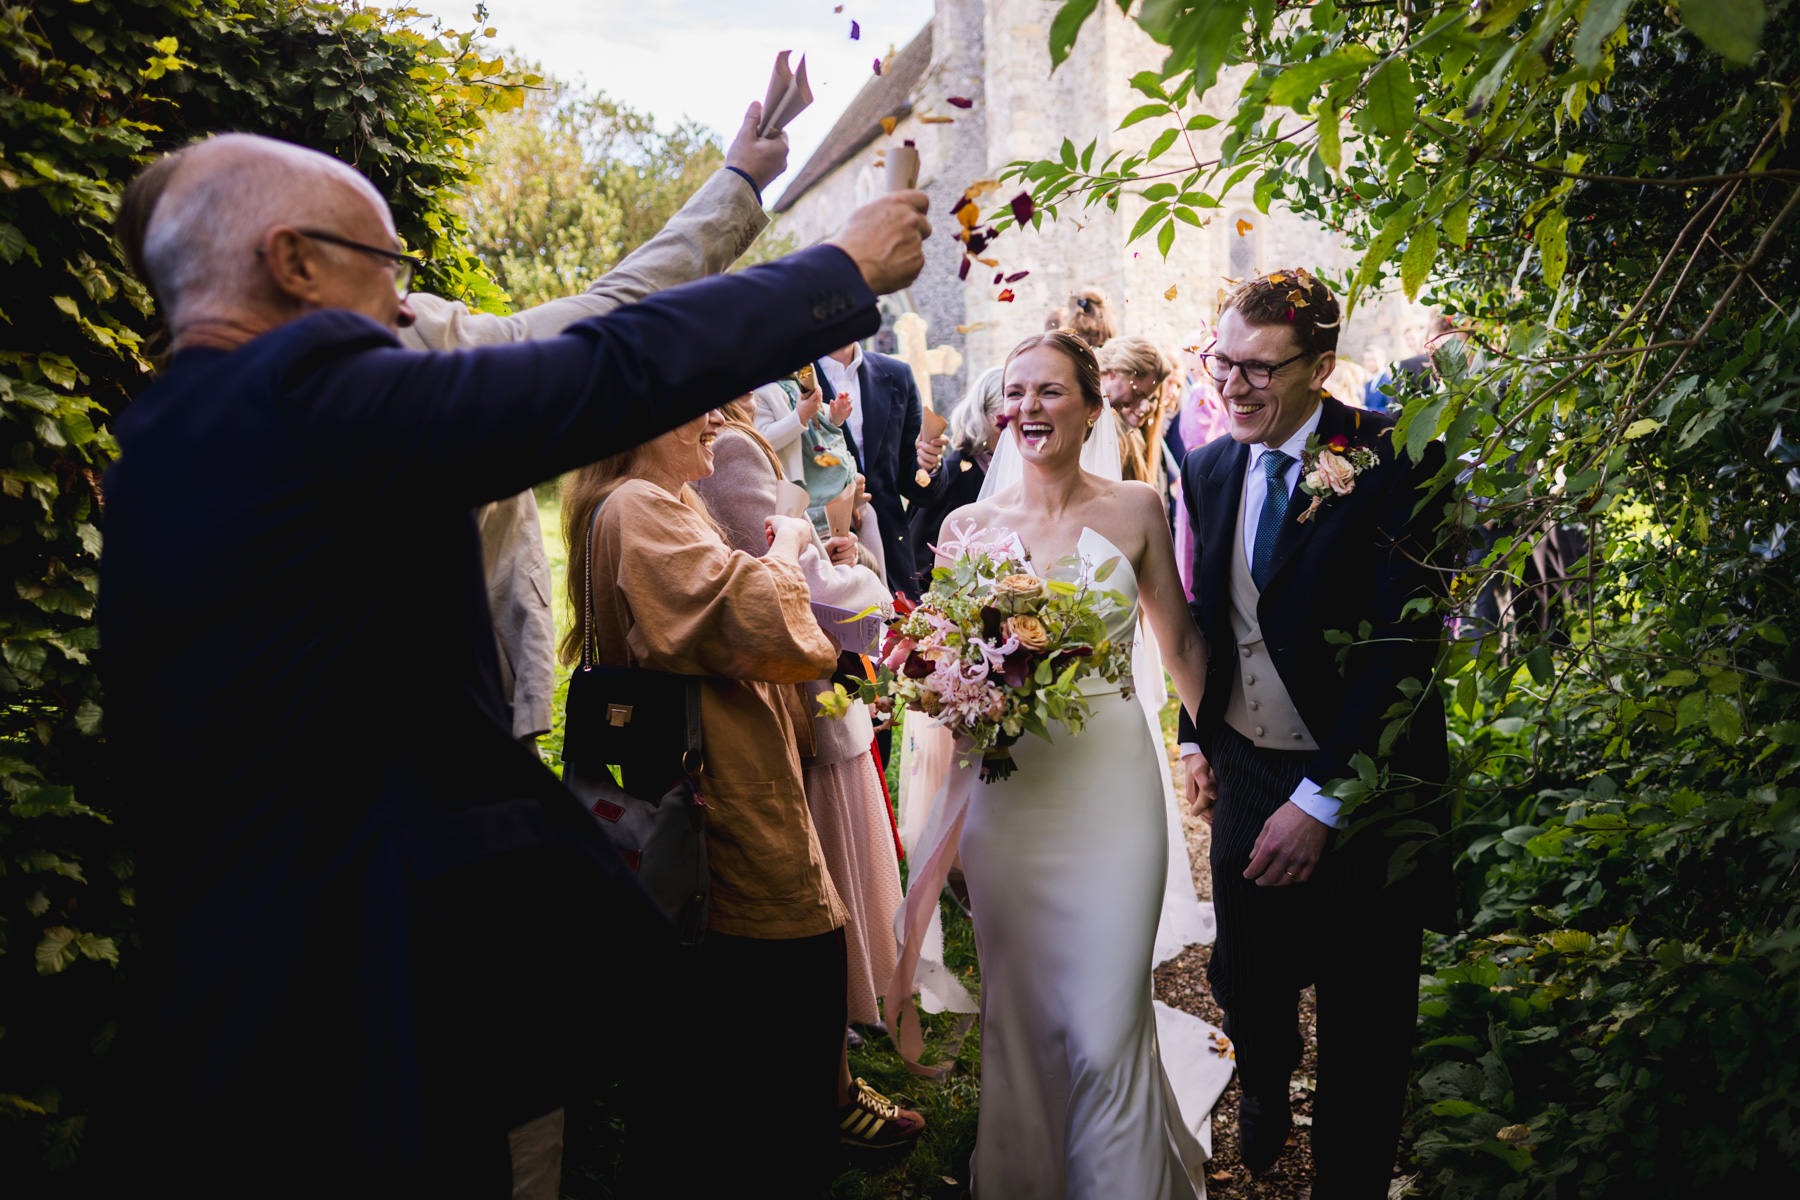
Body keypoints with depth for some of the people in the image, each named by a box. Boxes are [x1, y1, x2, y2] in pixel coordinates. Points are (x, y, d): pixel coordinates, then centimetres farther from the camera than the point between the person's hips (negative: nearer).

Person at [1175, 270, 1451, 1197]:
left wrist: (1319, 799, -20)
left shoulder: (1393, 462, -17)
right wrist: (1195, 736, 11)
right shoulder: (1209, 468, 3)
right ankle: (1264, 1087, 51)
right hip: (1244, 769, 5)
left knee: (1361, 1018, 11)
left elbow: (1403, 641, -20)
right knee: (1245, 982, 18)